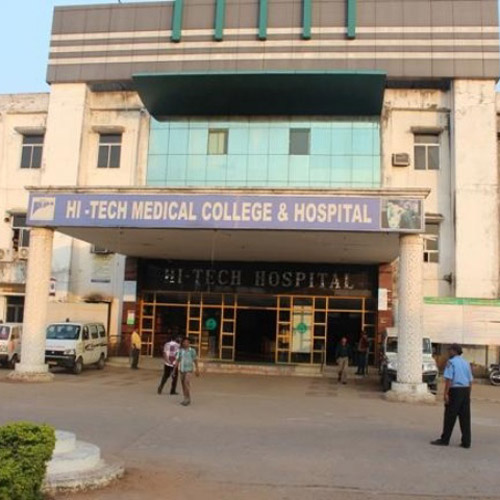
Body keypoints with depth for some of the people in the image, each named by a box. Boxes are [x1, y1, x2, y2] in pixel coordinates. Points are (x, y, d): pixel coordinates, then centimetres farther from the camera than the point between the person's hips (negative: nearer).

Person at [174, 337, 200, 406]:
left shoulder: (192, 350, -4)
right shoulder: (180, 351, 3)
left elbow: (195, 360, 2)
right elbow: (177, 360, 3)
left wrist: (197, 369, 3)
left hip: (189, 370, -4)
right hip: (182, 369, 4)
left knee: (186, 383, -17)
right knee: (183, 384, 8)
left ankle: (188, 399, -9)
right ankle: (186, 399, 21)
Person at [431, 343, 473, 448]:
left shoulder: (451, 362, -7)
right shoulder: (466, 363, 13)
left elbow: (449, 379, -15)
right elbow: (470, 381, 14)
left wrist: (446, 394, -14)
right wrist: (468, 395, 20)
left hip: (455, 390, -6)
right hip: (466, 390, 6)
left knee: (450, 416, 0)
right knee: (465, 417, 7)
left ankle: (444, 440, 7)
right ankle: (466, 442, 8)